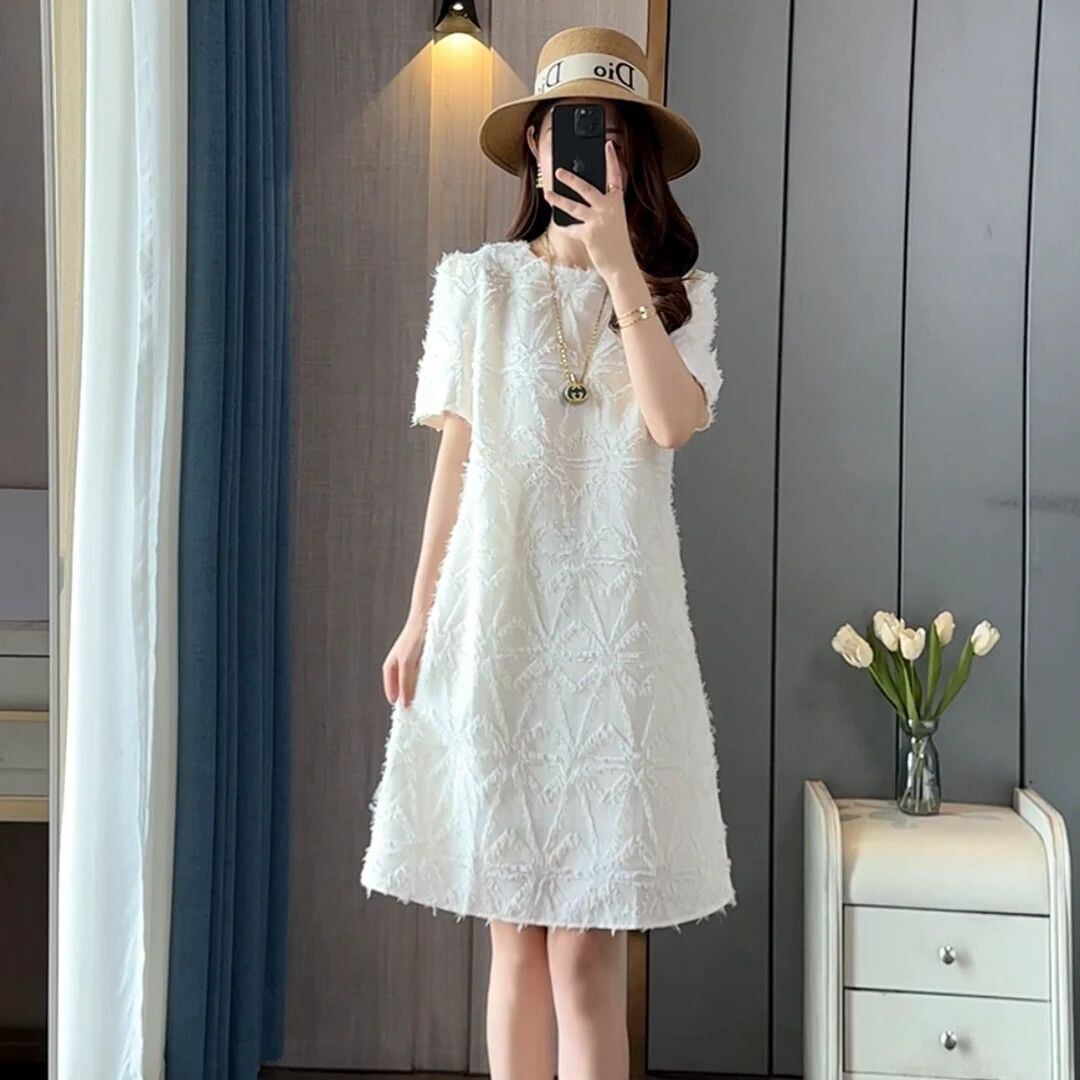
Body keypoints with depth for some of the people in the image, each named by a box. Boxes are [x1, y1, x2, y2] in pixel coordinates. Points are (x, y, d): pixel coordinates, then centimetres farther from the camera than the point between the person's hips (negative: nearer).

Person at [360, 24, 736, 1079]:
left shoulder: (674, 296, 7)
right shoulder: (480, 283, 7)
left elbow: (675, 422, -13)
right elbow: (455, 458, 8)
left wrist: (619, 268, -14)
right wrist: (420, 618, 6)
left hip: (613, 627, -1)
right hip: (496, 616, 1)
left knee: (585, 952, -2)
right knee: (514, 935, 8)